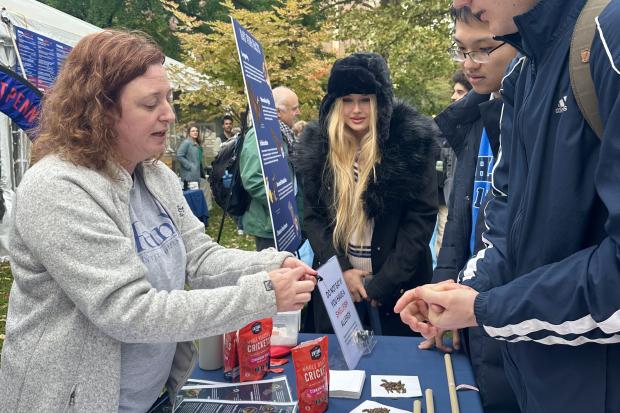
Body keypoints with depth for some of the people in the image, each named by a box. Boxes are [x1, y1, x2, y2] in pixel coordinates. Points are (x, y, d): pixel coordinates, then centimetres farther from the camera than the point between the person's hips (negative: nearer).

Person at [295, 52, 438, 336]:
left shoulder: (412, 142, -8)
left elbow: (422, 217, -10)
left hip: (399, 285, -2)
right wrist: (341, 269, -9)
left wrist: (384, 282, -14)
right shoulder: (318, 146, 1)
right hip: (335, 283, 3)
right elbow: (311, 216, 3)